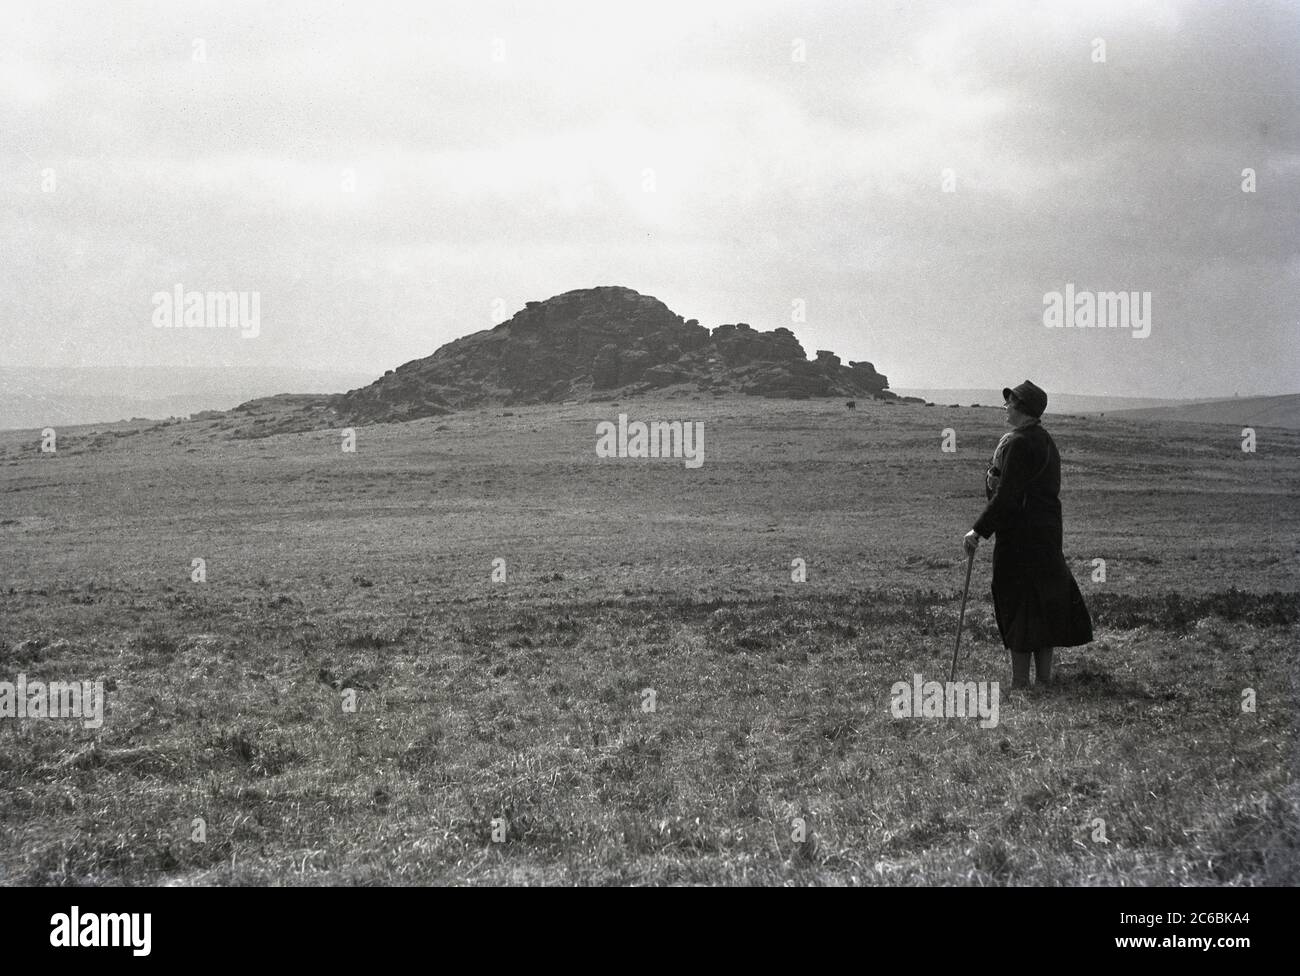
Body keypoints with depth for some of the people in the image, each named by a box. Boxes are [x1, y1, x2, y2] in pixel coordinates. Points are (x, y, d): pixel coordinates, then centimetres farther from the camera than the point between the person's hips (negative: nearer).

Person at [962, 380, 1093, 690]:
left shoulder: (1018, 442, -16)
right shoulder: (1045, 441, 16)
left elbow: (1006, 496, -20)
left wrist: (979, 530, -17)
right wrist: (994, 480, 7)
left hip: (1020, 536, -10)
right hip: (1047, 533, 10)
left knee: (1018, 606, -5)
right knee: (1044, 603, 14)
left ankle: (1020, 682, -2)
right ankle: (1044, 676, 21)